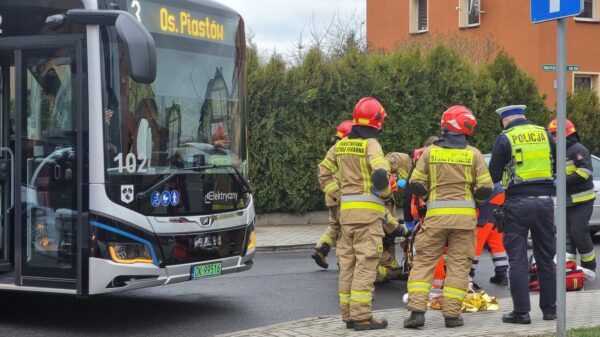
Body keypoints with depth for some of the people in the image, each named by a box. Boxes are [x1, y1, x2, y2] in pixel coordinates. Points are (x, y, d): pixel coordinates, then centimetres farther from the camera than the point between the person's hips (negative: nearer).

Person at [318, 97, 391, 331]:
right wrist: (385, 194, -5)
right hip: (368, 209, -7)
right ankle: (361, 316, -7)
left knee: (347, 262, 11)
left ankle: (348, 313, 17)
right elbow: (380, 174, -23)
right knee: (365, 263, -5)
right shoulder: (370, 144, -10)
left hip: (346, 209, 7)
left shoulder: (341, 145, 11)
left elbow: (324, 174, 16)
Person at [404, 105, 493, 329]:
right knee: (458, 264, 7)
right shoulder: (473, 154, 0)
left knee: (424, 261, 7)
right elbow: (485, 189, -2)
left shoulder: (430, 152, 2)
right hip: (464, 216, 0)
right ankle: (452, 314, 5)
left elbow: (416, 185, 2)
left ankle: (417, 310, -3)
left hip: (436, 214, 0)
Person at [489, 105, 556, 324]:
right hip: (545, 199, 4)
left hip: (518, 202, -4)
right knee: (546, 257, 13)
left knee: (518, 259, 2)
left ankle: (521, 311, 0)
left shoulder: (505, 138, -4)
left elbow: (494, 175, -2)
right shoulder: (544, 134, 7)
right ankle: (550, 308, 18)